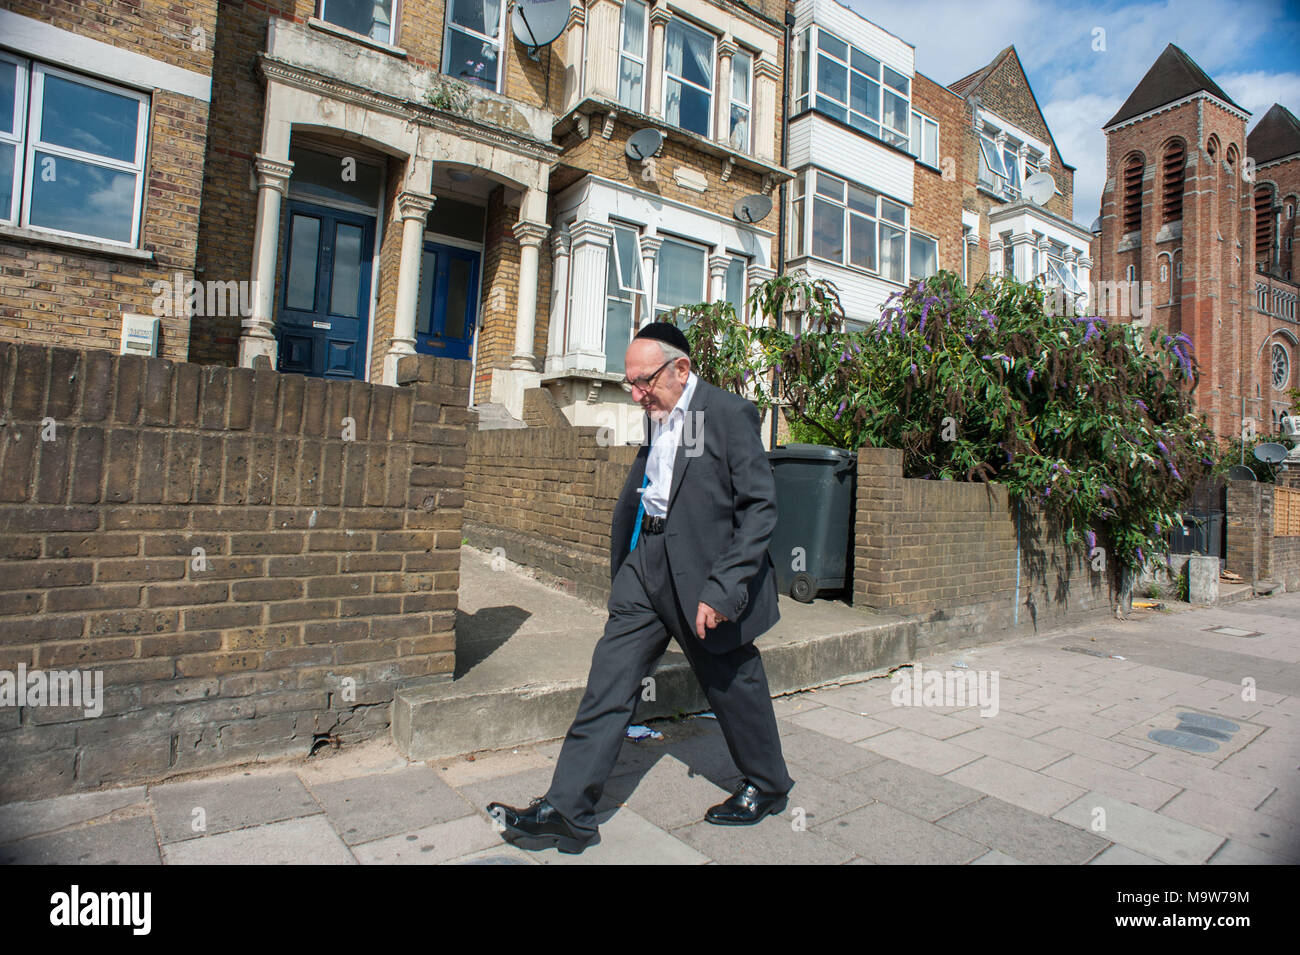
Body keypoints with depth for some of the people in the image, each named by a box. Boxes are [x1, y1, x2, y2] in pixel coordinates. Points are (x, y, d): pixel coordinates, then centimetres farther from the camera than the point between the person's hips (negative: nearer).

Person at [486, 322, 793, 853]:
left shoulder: (730, 414, -12)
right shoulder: (657, 416, 10)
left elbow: (761, 507, -16)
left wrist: (722, 591, -21)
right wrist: (624, 563, 13)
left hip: (703, 570, -6)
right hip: (646, 562, 7)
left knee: (732, 685, 11)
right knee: (609, 680, 4)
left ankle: (766, 788, 38)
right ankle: (567, 811, 14)